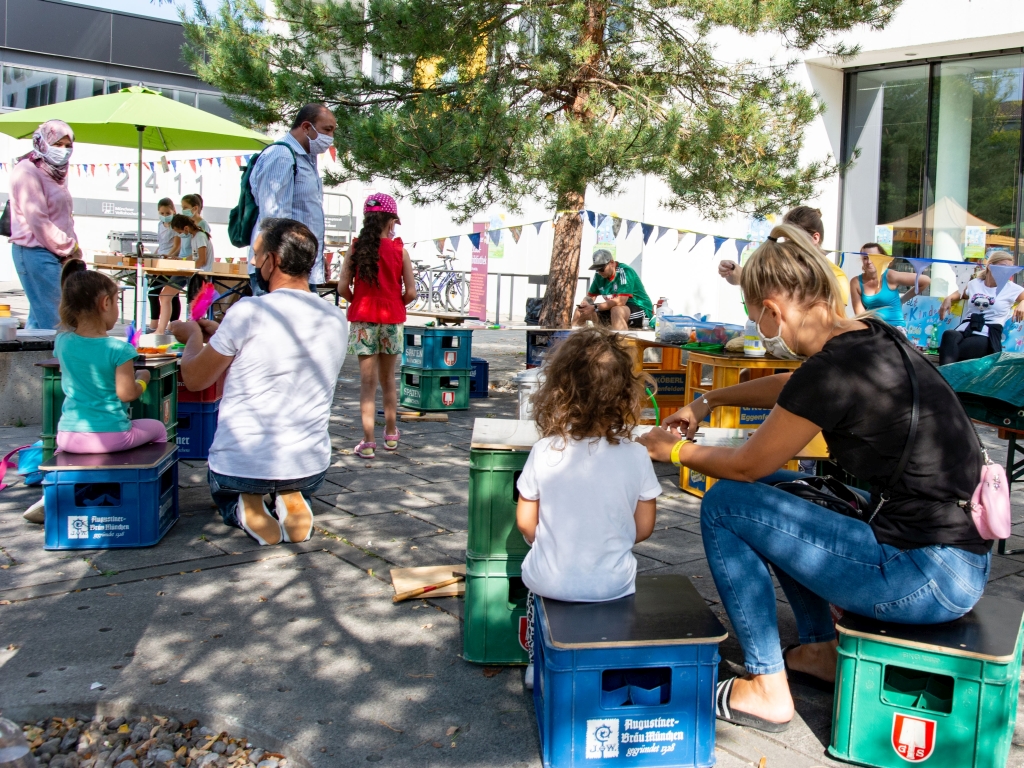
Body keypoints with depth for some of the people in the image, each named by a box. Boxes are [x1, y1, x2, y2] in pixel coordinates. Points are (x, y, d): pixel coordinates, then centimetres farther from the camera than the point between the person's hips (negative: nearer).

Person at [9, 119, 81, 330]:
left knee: (38, 318, 11)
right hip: (36, 252, -9)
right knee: (52, 320, -10)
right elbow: (38, 221, -15)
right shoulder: (27, 172, -8)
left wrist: (73, 248, 8)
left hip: (57, 255, 9)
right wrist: (70, 248, -10)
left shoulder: (57, 173, 20)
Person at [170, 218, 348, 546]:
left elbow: (194, 379, -4)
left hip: (239, 467, -3)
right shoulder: (337, 319, -1)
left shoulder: (248, 311, -17)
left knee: (224, 489, 33)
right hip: (310, 468, 3)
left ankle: (242, 509, 0)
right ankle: (292, 502, 6)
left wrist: (194, 337, 17)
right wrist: (220, 334, 24)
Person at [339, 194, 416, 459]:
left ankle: (367, 442, -1)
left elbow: (343, 287, -8)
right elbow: (411, 292, -7)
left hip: (362, 320, 0)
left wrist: (357, 302, 10)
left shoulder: (356, 248, -3)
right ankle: (391, 434, 28)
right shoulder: (399, 250, -4)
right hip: (392, 320, 0)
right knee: (388, 379, 15)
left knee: (368, 382, 2)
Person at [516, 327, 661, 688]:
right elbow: (643, 528, -3)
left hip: (549, 581, 1)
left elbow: (525, 522, -2)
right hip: (612, 585, 0)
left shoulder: (543, 452, -13)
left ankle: (538, 662, 37)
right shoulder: (635, 456, -13)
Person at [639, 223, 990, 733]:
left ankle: (766, 690, 6)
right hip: (963, 553, 9)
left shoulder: (834, 369, -22)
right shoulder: (872, 337, 5)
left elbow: (747, 465, -8)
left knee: (725, 505, -5)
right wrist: (707, 401, 31)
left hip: (929, 578, -9)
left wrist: (672, 450, 9)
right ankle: (821, 651, 24)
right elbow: (792, 388, 26)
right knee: (772, 492, 22)